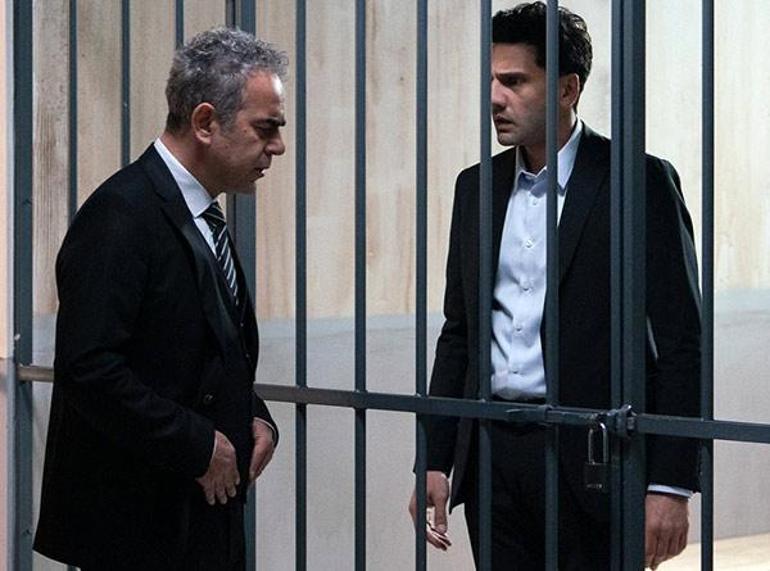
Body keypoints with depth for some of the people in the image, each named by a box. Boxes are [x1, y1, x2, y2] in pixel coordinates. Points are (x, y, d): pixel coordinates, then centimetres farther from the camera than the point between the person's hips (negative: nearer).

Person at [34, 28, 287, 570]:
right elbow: (87, 367, -24)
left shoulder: (203, 219, 14)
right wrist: (197, 444, -18)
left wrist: (253, 418, 5)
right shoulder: (122, 214, -16)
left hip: (204, 513, 9)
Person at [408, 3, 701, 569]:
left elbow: (680, 341, -8)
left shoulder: (639, 182, -6)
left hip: (592, 458, -5)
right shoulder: (477, 186, 11)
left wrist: (671, 484, -13)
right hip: (492, 453, 5)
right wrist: (435, 461, 11)